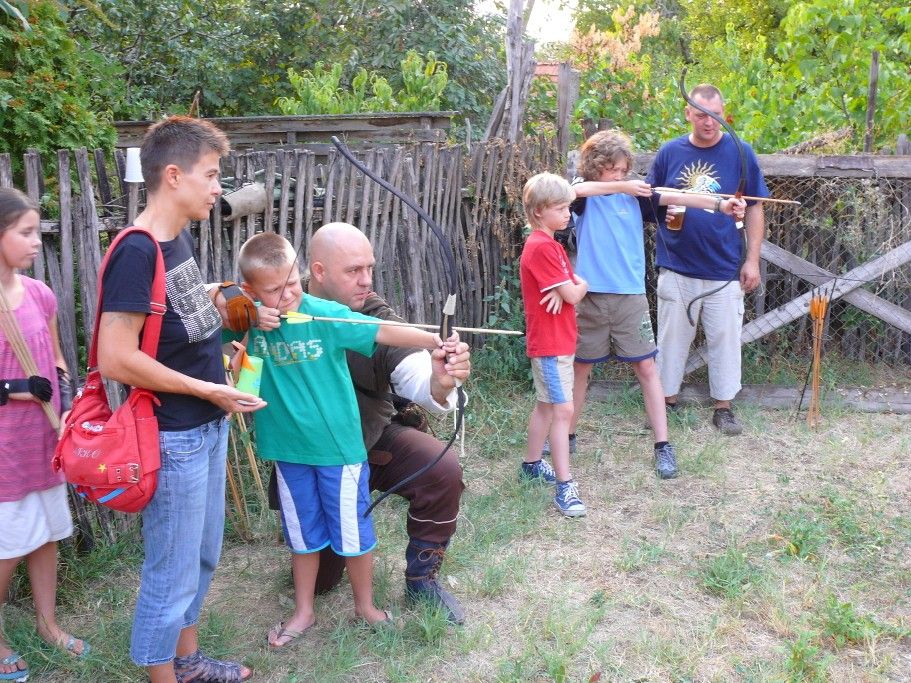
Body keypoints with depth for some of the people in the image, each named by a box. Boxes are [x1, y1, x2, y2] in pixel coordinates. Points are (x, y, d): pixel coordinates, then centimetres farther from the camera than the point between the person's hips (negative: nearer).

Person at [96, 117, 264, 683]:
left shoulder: (179, 239, 6)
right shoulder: (137, 252, -21)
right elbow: (116, 360, -25)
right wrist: (207, 389, -17)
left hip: (208, 426, 9)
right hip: (173, 438, -9)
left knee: (203, 554, 23)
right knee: (172, 571, 8)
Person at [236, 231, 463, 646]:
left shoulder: (326, 315, -17)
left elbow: (383, 332, -25)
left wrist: (434, 341, -39)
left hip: (337, 445, -3)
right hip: (288, 449, 3)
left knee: (352, 531, 12)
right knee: (303, 534, 20)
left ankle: (365, 607, 35)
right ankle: (304, 612, 39)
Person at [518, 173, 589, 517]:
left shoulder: (548, 244, 14)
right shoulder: (542, 247, -18)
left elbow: (578, 285, 10)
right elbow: (573, 294, -20)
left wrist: (571, 287, -12)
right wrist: (575, 287, 3)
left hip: (558, 341, 10)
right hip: (550, 343, -10)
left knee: (546, 405, 19)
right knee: (563, 410, -10)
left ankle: (532, 464, 33)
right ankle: (564, 486, -7)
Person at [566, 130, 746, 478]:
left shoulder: (635, 194, 5)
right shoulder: (585, 192, 0)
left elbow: (674, 198, -6)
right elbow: (575, 190, -24)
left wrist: (720, 204, -17)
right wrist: (622, 187, -27)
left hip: (630, 296, 1)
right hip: (591, 296, -1)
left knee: (646, 367, 1)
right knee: (580, 367, 11)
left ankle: (663, 446, 7)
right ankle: (567, 435, 28)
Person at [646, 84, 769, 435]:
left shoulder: (740, 153, -2)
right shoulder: (670, 152, 1)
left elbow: (754, 209, 1)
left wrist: (752, 259, -3)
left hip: (725, 270, -1)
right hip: (676, 268, 1)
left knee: (724, 339, 8)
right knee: (672, 337, 11)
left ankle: (723, 406, 22)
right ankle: (667, 400, 25)